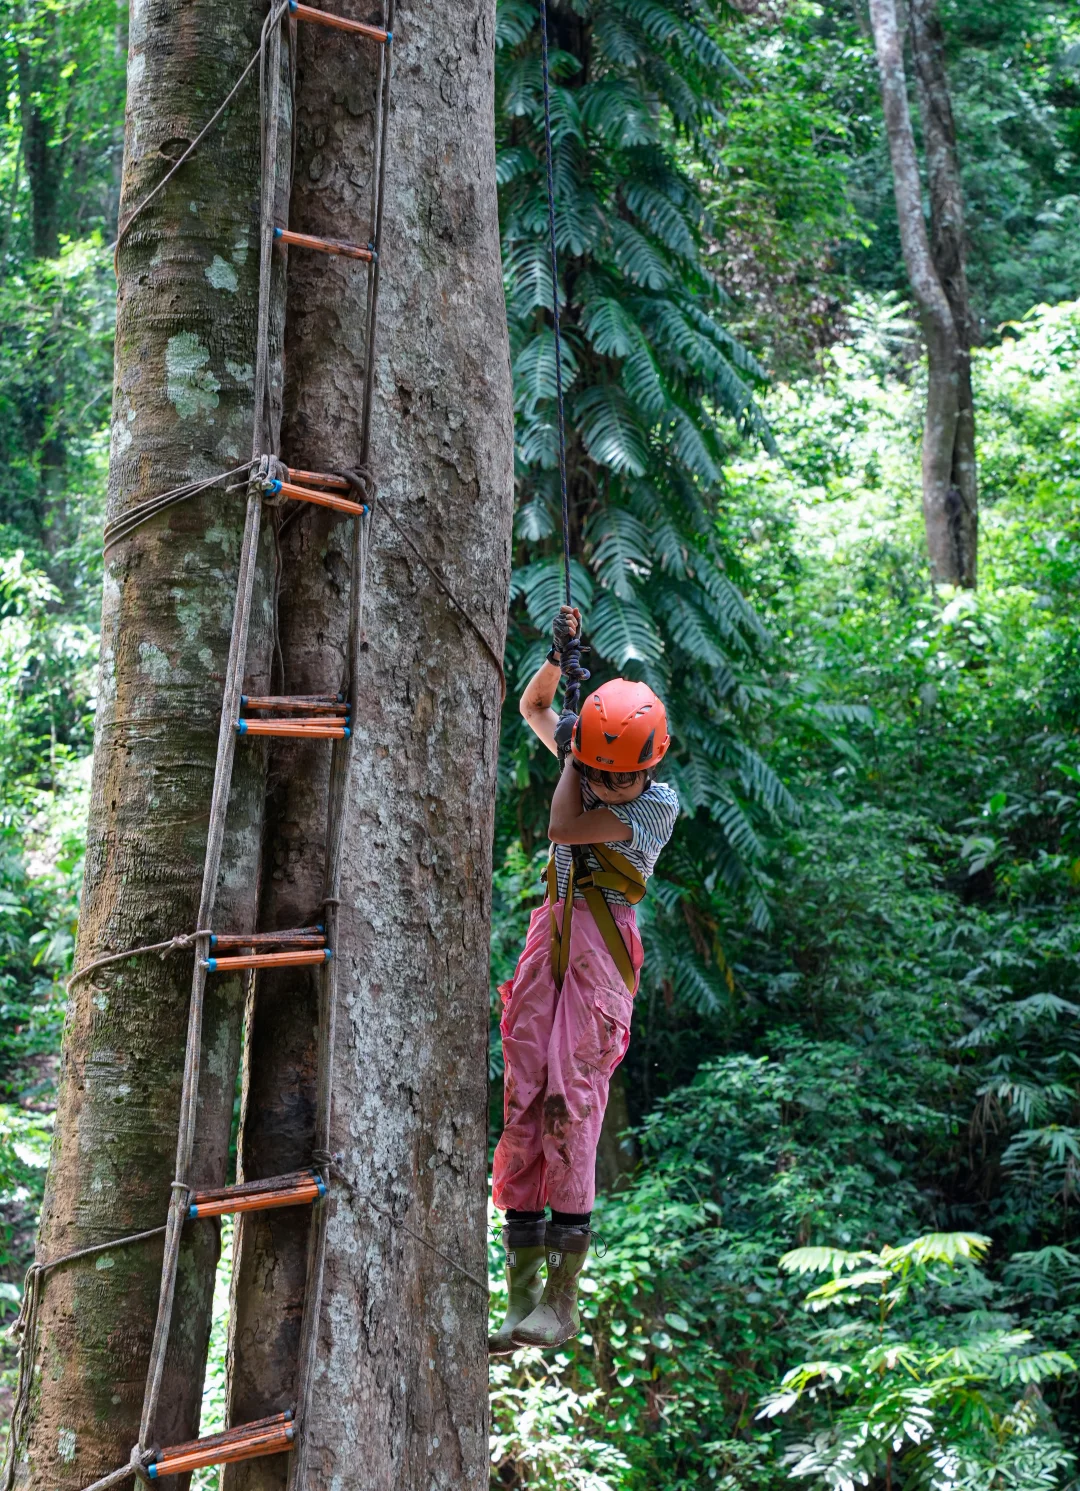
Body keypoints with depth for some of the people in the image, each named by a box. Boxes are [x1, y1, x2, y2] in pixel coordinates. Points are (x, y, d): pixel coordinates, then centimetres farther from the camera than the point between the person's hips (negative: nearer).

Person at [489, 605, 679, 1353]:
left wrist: (572, 759, -5)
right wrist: (559, 653, 10)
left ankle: (564, 1299, -12)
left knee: (571, 1107, -15)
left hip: (600, 950, -6)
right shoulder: (586, 762, 8)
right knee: (522, 1107, 0)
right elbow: (533, 706, 26)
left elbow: (561, 827, -17)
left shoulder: (660, 804, -9)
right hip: (550, 937, 6)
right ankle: (522, 1297, 3)